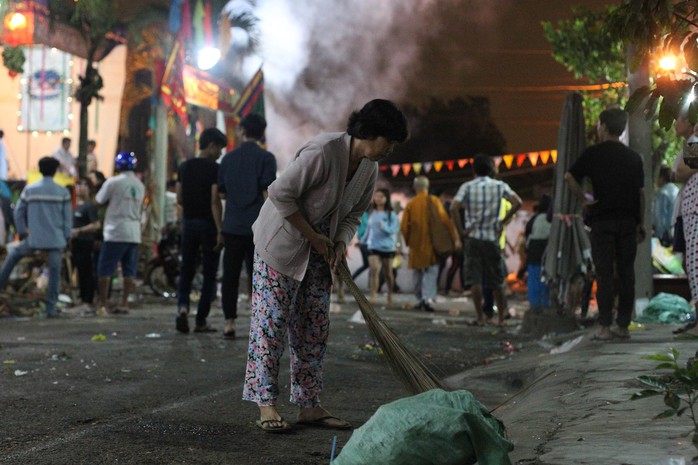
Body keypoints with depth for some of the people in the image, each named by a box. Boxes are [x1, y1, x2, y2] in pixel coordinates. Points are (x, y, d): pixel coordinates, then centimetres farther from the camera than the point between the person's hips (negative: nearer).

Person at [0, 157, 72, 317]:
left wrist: (21, 231, 16)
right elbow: (68, 217, 2)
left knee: (14, 255, 27)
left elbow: (18, 212, 5)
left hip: (34, 239, 1)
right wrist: (67, 238, 9)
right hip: (56, 240, -1)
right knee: (54, 273, 4)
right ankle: (51, 308, 1)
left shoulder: (29, 190, 2)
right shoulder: (63, 192, 0)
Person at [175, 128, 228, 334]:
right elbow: (215, 201, -17)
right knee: (209, 273, 4)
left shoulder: (184, 167, 8)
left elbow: (179, 199, 10)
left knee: (186, 270, 10)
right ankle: (201, 321, 4)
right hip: (208, 224, -5)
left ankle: (182, 306, -15)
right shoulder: (215, 169, -10)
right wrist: (220, 230, -17)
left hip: (189, 222, 5)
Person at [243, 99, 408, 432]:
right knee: (271, 321, -6)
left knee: (315, 327, 6)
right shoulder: (323, 151, -28)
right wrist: (312, 236, -20)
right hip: (281, 243, -8)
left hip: (318, 254, 8)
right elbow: (281, 193, -26)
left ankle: (309, 405, 10)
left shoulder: (370, 169, -2)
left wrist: (341, 242, -12)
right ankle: (265, 403, -2)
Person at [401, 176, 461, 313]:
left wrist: (408, 241, 15)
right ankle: (428, 298, -18)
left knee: (418, 272, 15)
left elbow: (404, 227, -2)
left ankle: (420, 298, 19)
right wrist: (456, 238, -8)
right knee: (431, 271, -1)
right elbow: (445, 220, -11)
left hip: (416, 245, 2)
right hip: (431, 244, -2)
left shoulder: (410, 204, 0)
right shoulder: (434, 201, -4)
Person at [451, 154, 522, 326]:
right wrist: (503, 221, -1)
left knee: (474, 279, 1)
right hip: (492, 237, 1)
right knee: (496, 280, 10)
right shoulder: (500, 186, 2)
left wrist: (461, 230, -7)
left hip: (472, 237, -1)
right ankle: (501, 317, 16)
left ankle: (480, 317, -2)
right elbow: (517, 203, -9)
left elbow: (454, 208, -15)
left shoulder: (467, 187, -2)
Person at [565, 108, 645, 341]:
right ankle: (624, 325, 8)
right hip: (628, 220, 3)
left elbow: (569, 176, -11)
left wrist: (583, 200, 0)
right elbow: (641, 192, 9)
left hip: (602, 220, -3)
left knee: (604, 273, -2)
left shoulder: (593, 153, -3)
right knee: (626, 273, 6)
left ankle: (605, 327, -4)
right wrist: (640, 223, 14)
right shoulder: (634, 157, 8)